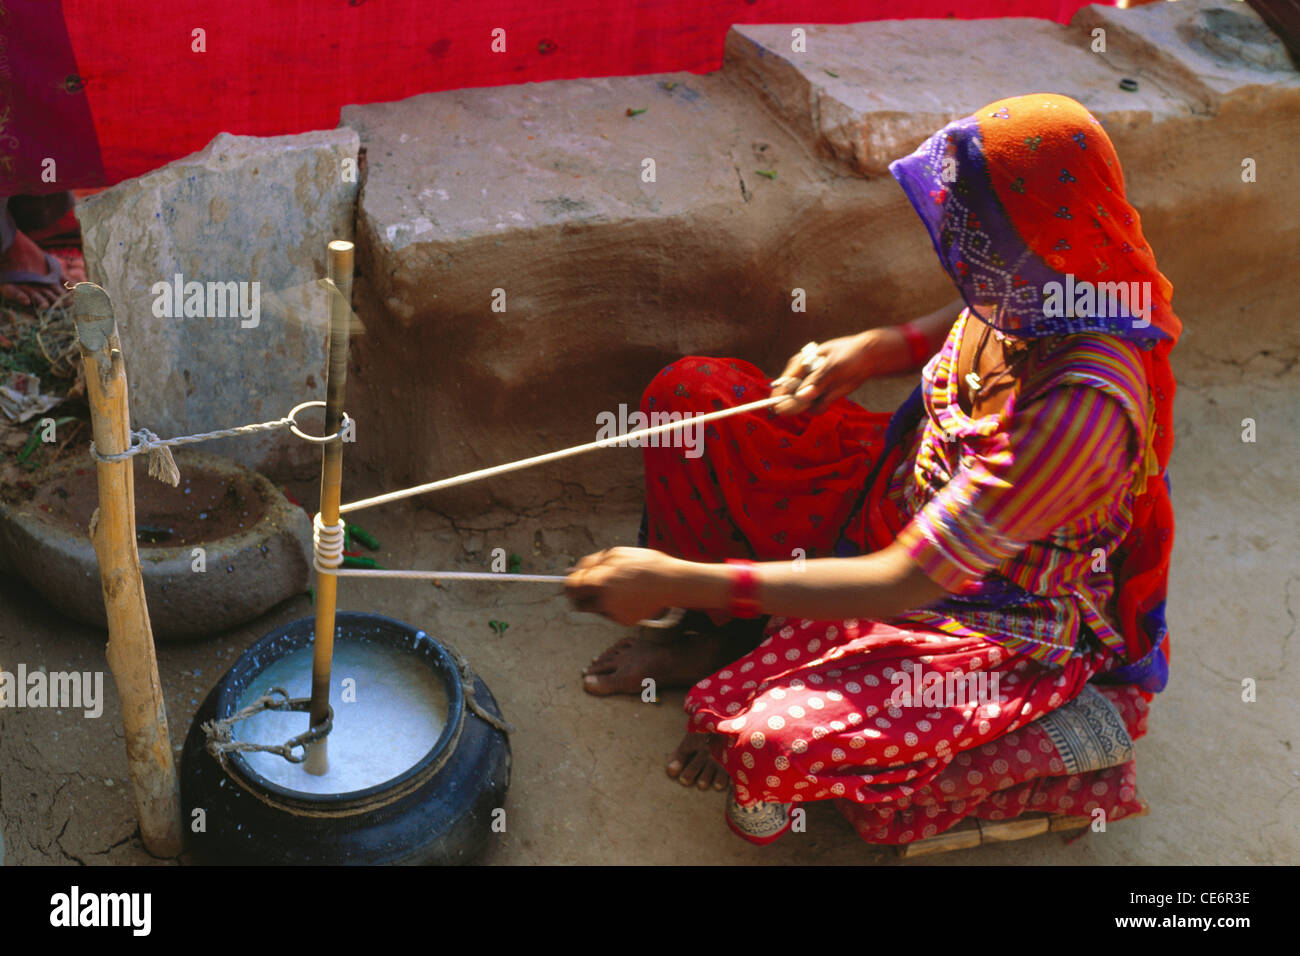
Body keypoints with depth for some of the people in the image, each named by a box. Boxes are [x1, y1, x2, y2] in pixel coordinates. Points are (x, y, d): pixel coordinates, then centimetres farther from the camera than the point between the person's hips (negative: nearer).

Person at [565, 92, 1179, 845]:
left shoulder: (1083, 405, -39)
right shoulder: (1024, 295, -16)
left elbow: (902, 584, -36)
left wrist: (679, 579, -34)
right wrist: (874, 350, -6)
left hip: (991, 624, -8)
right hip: (908, 501, 8)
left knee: (775, 751, -29)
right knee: (689, 393, -2)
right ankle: (722, 636, 17)